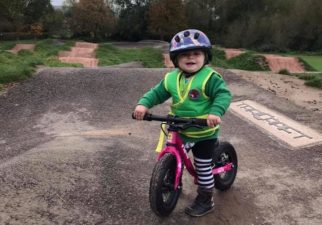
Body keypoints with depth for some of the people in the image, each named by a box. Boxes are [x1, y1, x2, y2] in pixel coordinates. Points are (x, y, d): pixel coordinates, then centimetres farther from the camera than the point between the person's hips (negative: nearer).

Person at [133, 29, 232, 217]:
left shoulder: (210, 77, -17)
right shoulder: (171, 78, -3)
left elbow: (224, 94, -24)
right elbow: (156, 93, 1)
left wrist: (215, 112, -41)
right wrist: (143, 104, -16)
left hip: (204, 132, -5)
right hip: (179, 129, 5)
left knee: (203, 167, 5)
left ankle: (205, 200, 25)